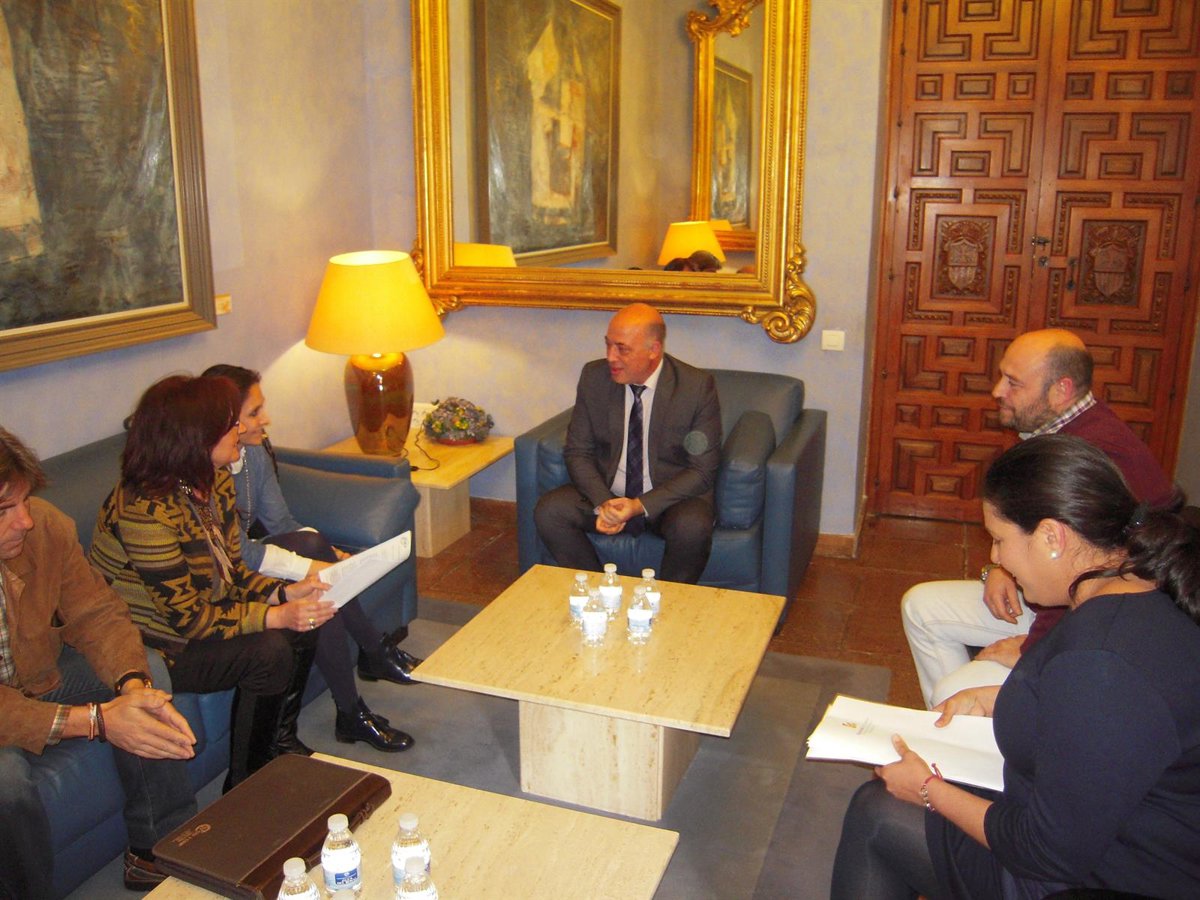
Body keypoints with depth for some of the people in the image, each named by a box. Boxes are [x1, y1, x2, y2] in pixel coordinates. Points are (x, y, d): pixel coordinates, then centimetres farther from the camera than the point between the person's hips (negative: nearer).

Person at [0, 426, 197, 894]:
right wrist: (96, 720, -35)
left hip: (45, 675, 5)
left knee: (150, 713, -13)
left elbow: (96, 614, -7)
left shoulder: (46, 527, -17)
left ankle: (157, 854, 4)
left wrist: (133, 683, -26)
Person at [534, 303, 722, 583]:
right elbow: (578, 451, 0)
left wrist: (640, 505, -23)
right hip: (606, 493, 3)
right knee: (548, 511, -21)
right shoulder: (594, 376, -4)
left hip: (669, 497, -3)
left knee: (693, 526, -34)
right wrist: (603, 503, -19)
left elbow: (702, 471, -11)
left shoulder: (697, 387, -14)